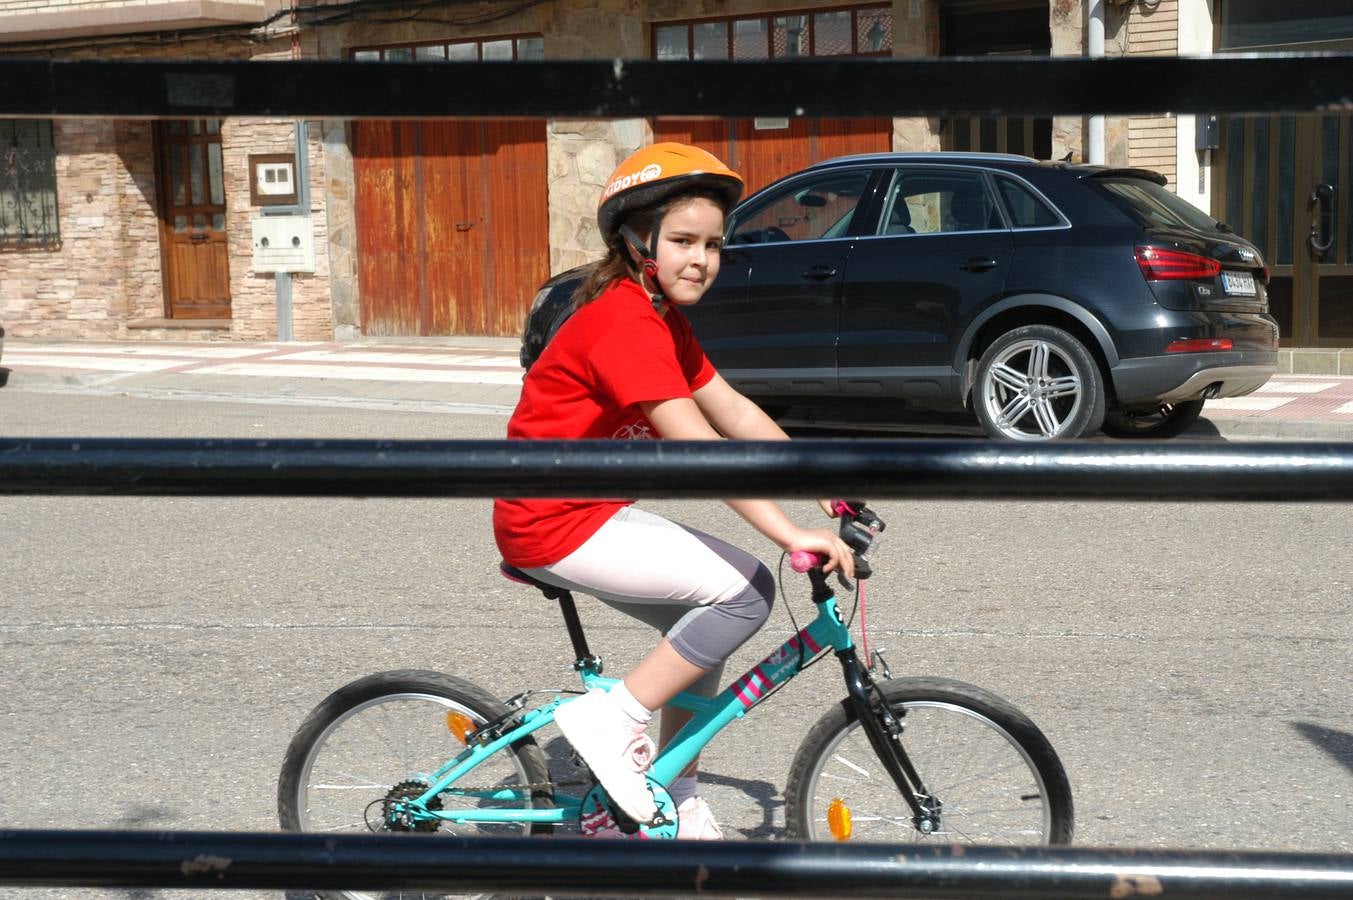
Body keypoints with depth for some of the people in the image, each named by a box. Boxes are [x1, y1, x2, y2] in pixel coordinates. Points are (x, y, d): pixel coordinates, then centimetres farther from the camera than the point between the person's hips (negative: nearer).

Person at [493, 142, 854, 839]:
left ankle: (676, 800, 21)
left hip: (591, 512, 10)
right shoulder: (624, 321, -22)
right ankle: (614, 722, -6)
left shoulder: (662, 318, 10)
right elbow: (696, 447, -29)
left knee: (702, 628, 10)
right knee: (746, 589, -15)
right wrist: (792, 536, -31)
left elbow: (737, 414, 8)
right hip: (553, 526, -10)